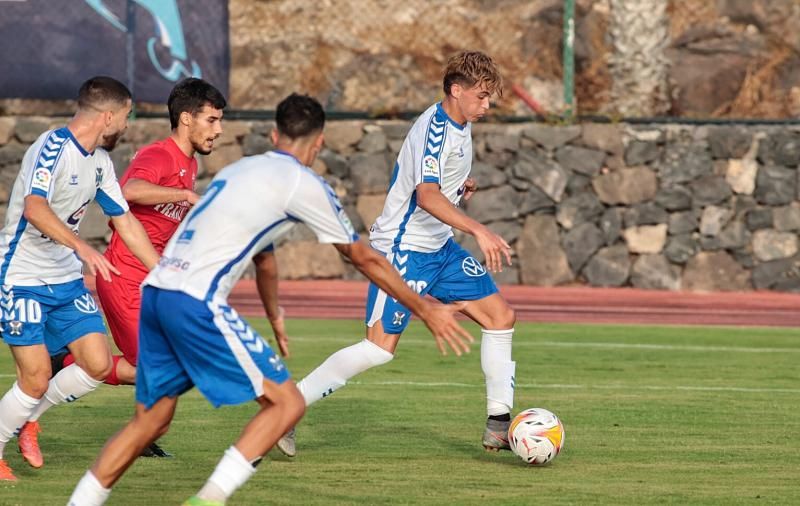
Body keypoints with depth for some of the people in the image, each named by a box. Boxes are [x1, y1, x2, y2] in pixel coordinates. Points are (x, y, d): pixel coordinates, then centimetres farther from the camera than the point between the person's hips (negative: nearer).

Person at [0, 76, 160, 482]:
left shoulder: (100, 161, 8)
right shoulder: (52, 148, -20)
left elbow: (126, 224, 16)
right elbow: (34, 208, -36)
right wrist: (82, 247, -49)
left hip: (66, 279, 8)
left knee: (98, 364, -2)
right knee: (37, 377, -10)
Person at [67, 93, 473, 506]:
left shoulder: (239, 170, 25)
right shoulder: (302, 184, 2)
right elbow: (364, 258, 9)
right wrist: (426, 310, 18)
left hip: (154, 291, 8)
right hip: (197, 302, -8)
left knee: (150, 419, 18)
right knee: (287, 403, -2)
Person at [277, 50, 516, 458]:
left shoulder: (459, 126, 10)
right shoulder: (435, 129, -20)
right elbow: (426, 195, -35)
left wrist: (457, 187, 10)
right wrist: (479, 232, -43)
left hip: (439, 248, 10)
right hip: (403, 248, -10)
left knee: (501, 317, 4)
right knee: (380, 348, -14)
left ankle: (499, 425, 10)